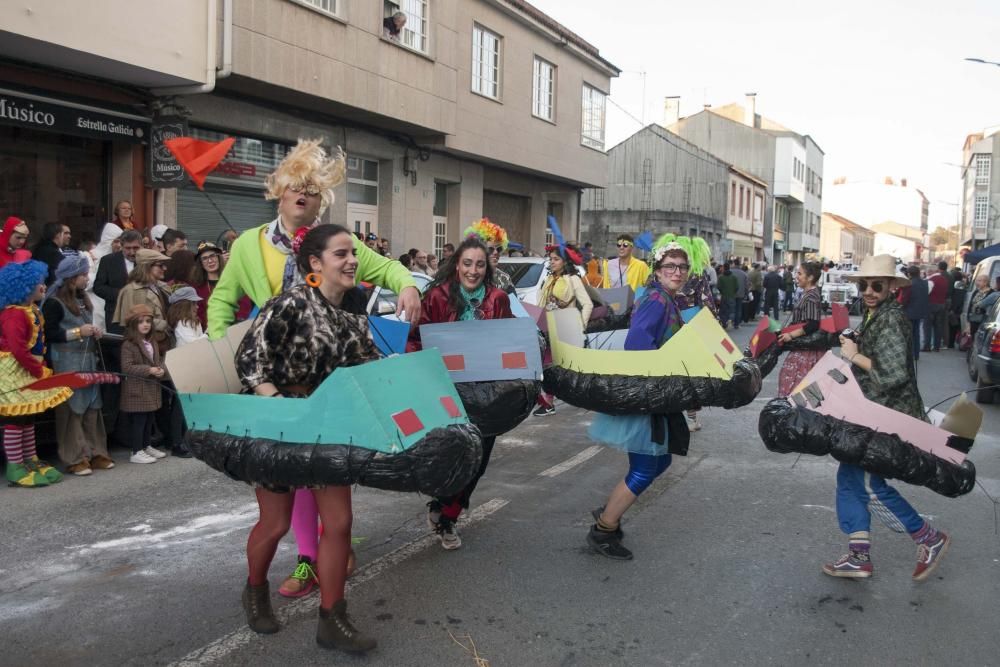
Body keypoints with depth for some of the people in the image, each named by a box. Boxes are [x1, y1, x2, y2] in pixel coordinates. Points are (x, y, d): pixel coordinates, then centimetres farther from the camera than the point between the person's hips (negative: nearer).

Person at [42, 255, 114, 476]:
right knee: (72, 408, -4)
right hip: (66, 362, -8)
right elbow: (48, 334, -14)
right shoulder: (54, 302, -10)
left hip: (88, 359, 8)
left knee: (92, 407, 8)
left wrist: (94, 333, 8)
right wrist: (77, 332, -15)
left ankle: (95, 453, 16)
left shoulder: (83, 299, 15)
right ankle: (75, 458, 1)